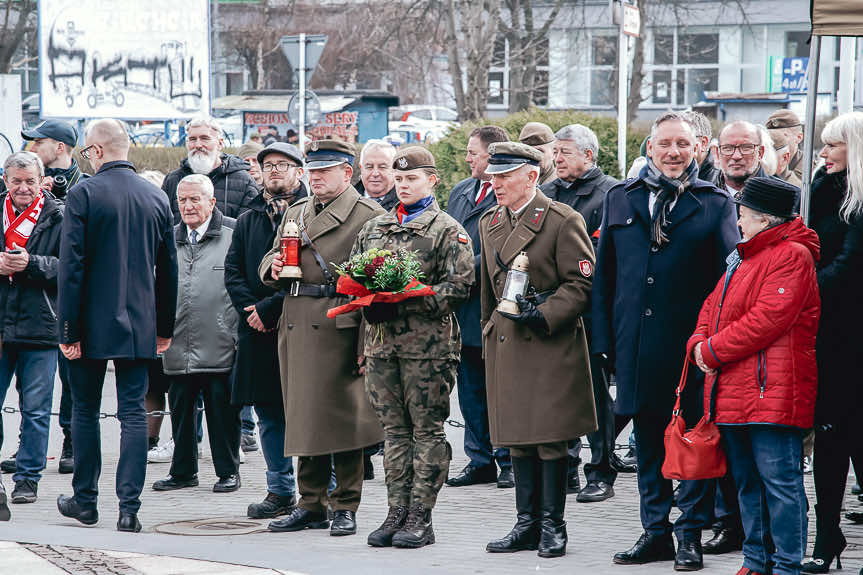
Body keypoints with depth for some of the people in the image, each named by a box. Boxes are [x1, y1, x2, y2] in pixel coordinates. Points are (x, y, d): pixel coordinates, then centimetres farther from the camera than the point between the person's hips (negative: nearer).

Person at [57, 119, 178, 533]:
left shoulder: (84, 194, -10)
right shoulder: (157, 198, 3)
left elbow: (71, 266, -13)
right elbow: (168, 269, 9)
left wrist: (68, 329, -9)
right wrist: (165, 327, 17)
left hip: (92, 326, -3)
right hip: (139, 327, 3)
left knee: (85, 411, 12)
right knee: (134, 414, 2)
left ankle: (85, 500, 21)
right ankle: (129, 509, -3)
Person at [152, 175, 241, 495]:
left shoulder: (233, 235, -2)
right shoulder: (168, 239, 13)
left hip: (219, 345, -5)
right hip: (178, 345, 5)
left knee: (222, 408, 0)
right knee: (180, 409, 10)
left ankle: (228, 471, 11)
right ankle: (183, 471, 21)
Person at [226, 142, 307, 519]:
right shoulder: (248, 220, 18)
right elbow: (233, 271, 13)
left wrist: (270, 308, -14)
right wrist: (250, 311, -4)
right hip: (258, 332, 6)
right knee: (269, 414, 10)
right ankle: (281, 491, 18)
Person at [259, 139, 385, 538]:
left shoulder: (368, 214, -3)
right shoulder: (295, 213, 20)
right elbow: (269, 263, 26)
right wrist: (274, 267, 0)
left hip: (340, 328, -6)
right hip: (296, 327, 6)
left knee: (342, 416, -3)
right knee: (303, 416, 9)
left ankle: (345, 508, 4)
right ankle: (311, 504, 17)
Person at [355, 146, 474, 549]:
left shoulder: (447, 231, -1)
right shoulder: (374, 228, 16)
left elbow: (460, 286, -10)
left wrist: (407, 300, -18)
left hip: (427, 344, -5)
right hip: (381, 340, 5)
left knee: (427, 429, -1)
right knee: (394, 429, 8)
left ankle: (420, 517, 1)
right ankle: (397, 512, 12)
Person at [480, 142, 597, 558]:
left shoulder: (563, 221, -7)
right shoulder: (489, 223, 14)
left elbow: (581, 284, -9)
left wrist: (543, 315, -18)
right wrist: (490, 332, 20)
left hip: (552, 347, -6)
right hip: (506, 345, 6)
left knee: (551, 440, -4)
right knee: (518, 440, 8)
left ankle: (552, 527, 4)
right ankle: (527, 525, 15)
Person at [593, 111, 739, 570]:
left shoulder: (716, 204, 2)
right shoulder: (620, 199, 11)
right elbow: (603, 275, 13)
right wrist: (604, 339, 7)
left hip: (691, 343, -3)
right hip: (636, 344, 3)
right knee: (648, 441, 10)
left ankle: (690, 535, 10)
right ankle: (655, 532, 19)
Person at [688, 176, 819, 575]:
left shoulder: (792, 256, -10)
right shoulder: (743, 258, 22)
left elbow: (768, 319, -19)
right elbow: (714, 306, 25)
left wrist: (714, 349, -14)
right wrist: (699, 343, 3)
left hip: (771, 392, -10)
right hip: (733, 392, 10)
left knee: (779, 479, -8)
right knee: (746, 480, 14)